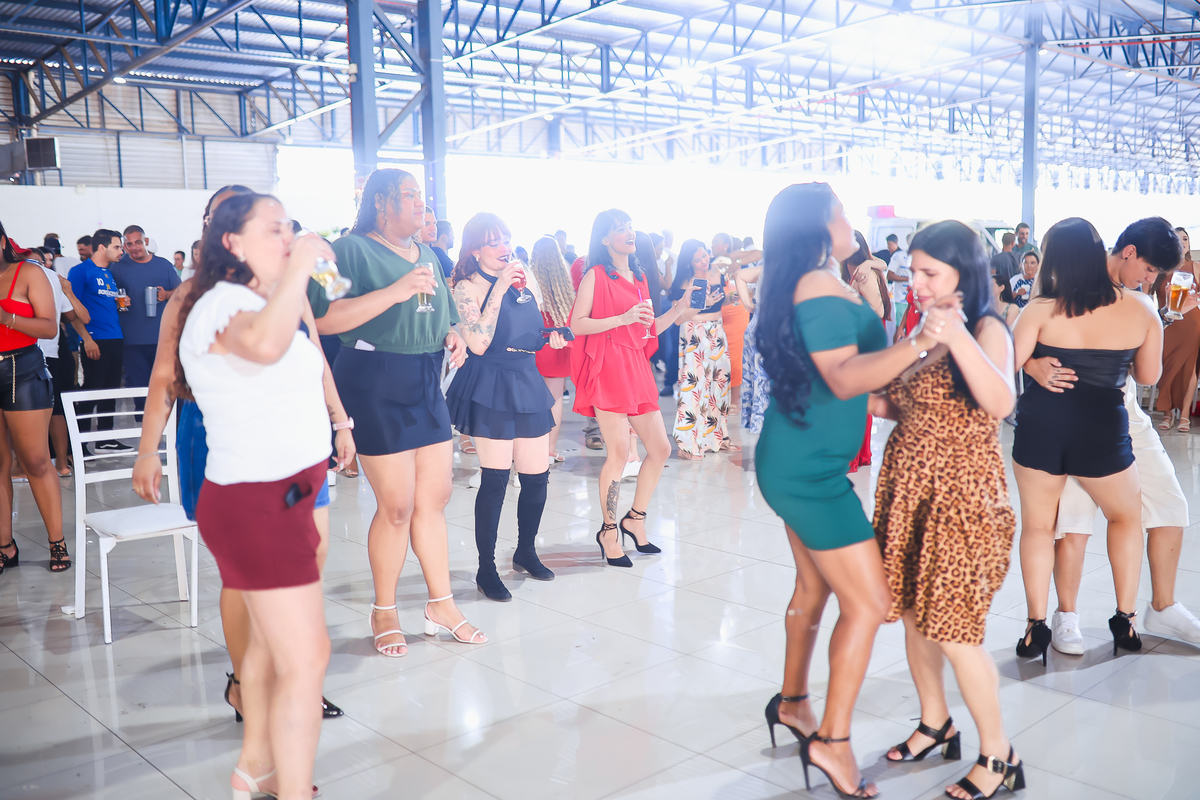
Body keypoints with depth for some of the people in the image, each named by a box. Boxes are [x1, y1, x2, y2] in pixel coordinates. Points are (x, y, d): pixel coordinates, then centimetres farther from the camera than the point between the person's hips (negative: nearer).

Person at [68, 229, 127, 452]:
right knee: (90, 391, -6)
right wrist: (86, 338, -17)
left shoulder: (110, 274, 18)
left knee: (111, 391, 11)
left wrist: (121, 305, 4)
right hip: (95, 341, -7)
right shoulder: (81, 271, -5)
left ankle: (105, 438, 20)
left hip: (116, 340, 7)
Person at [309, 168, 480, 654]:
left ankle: (441, 604, 22)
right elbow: (324, 319, -21)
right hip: (375, 383, -7)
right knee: (397, 505, -2)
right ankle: (384, 612, 18)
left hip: (426, 384, 7)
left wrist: (453, 336, 4)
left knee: (435, 497, 9)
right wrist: (396, 291, -25)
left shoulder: (426, 255, 17)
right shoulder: (351, 250, -8)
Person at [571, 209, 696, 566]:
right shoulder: (596, 276, -2)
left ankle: (635, 520, 21)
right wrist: (622, 318, -18)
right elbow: (577, 324, -11)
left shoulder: (639, 277, 19)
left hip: (637, 367, 7)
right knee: (619, 452, -9)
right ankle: (608, 532, 6)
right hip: (608, 366, -7)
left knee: (660, 448, 4)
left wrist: (677, 310, 9)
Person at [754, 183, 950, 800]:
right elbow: (844, 378, -30)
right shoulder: (823, 288, -18)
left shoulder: (807, 286, 13)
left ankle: (791, 702, 35)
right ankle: (832, 742, 3)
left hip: (796, 463, 10)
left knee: (816, 585, 20)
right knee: (868, 603, -5)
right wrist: (918, 343, -40)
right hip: (811, 471, -10)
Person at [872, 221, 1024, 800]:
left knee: (954, 629, -2)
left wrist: (956, 336, -40)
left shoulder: (988, 331, -13)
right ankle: (935, 726, 35)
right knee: (915, 614, 15)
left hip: (961, 496, -7)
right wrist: (881, 405, -1)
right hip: (908, 487, 7)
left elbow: (1000, 404, -31)